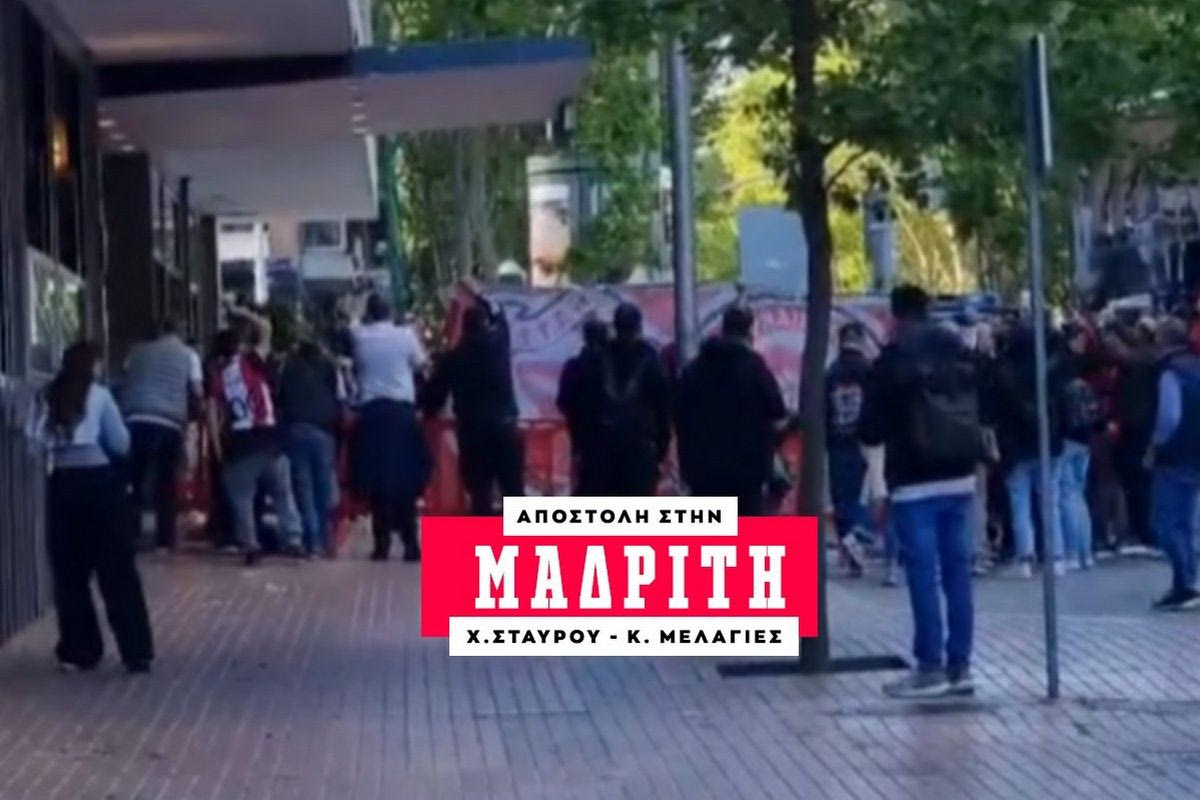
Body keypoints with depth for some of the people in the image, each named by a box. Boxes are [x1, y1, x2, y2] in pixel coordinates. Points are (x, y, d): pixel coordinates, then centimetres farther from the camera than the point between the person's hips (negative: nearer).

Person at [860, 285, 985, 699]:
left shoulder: (892, 360, -5)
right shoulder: (960, 352, 12)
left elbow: (873, 425, -7)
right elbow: (978, 412, 19)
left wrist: (876, 481, -2)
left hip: (915, 482, -6)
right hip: (959, 477, 6)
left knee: (923, 575, -5)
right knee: (957, 572, 7)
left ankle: (931, 667, -5)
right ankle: (959, 666, 8)